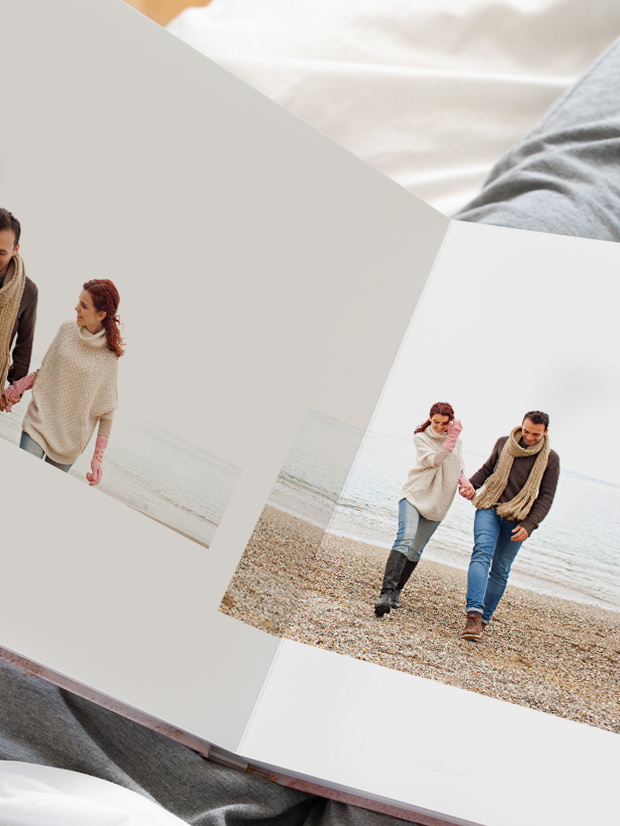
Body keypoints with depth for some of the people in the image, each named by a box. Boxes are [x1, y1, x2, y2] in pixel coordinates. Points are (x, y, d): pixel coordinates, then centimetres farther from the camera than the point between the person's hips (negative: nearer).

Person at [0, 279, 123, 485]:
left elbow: (107, 411, -5)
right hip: (39, 424, 2)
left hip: (70, 441, -2)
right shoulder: (67, 330, 0)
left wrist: (98, 457, -8)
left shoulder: (109, 355, -9)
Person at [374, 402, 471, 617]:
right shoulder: (421, 438, -4)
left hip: (436, 504, 5)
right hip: (414, 496, -5)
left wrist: (466, 483, -1)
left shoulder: (457, 443, 10)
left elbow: (458, 470, 20)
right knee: (405, 539, -25)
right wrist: (451, 439, -27)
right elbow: (433, 460, -19)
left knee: (416, 550, 5)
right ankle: (386, 593, -34)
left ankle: (396, 591, 19)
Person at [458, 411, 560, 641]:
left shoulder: (550, 459, -2)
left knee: (500, 570, 1)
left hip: (517, 520, 0)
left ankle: (483, 619, 12)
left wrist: (529, 526, -13)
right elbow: (487, 469, 20)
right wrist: (471, 485, 1)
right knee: (482, 553, -20)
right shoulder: (504, 443, 4)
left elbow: (546, 497, -2)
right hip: (490, 509, 0)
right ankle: (474, 615, -33)